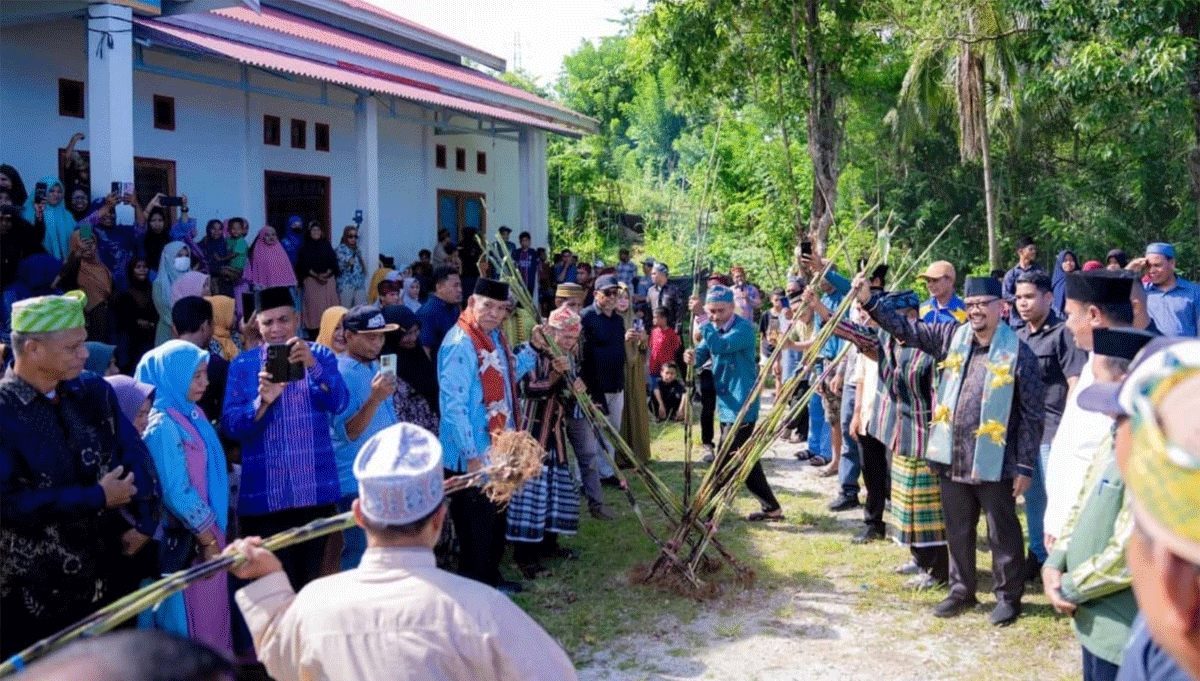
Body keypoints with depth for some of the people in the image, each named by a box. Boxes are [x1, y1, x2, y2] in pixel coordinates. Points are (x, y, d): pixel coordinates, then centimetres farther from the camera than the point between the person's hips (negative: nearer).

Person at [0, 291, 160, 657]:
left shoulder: (94, 391, 3)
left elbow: (135, 456, 6)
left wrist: (143, 522, -9)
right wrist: (96, 498, -16)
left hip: (112, 576, 5)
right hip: (35, 592, -5)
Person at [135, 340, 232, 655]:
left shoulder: (191, 414, 8)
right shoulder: (163, 426, -18)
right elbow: (176, 493, -20)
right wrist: (208, 540, -14)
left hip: (206, 533, 8)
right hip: (185, 542, -8)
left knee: (211, 613, 16)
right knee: (190, 620, 4)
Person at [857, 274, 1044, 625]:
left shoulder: (1019, 352, -10)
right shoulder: (951, 336, 3)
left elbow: (1032, 415, -8)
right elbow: (907, 330, 4)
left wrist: (1025, 466, -9)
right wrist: (869, 301, -10)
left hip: (995, 463, -5)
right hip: (952, 458, 5)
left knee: (1003, 533, 9)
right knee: (957, 531, 17)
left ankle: (1008, 597, 25)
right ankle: (962, 590, 33)